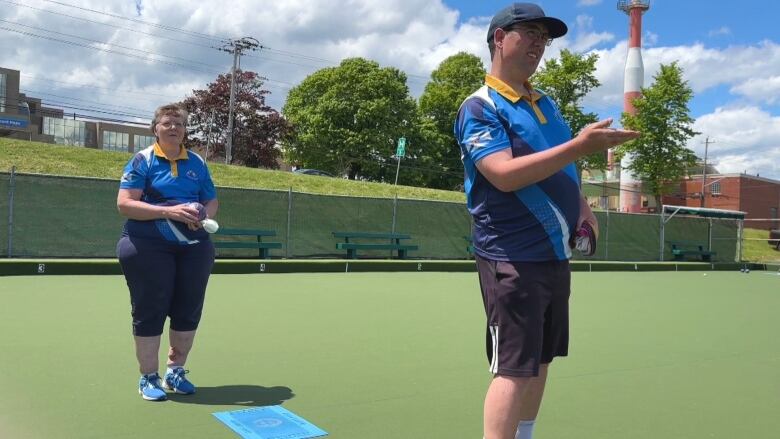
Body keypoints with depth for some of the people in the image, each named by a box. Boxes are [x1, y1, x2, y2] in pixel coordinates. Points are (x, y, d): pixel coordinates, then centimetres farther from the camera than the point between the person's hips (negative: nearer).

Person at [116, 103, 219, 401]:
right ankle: (148, 378, 16)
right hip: (148, 247, -4)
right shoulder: (142, 160, -1)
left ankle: (176, 371, 26)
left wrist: (203, 216, -8)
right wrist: (168, 212, -20)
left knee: (188, 311, 9)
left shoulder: (197, 163, 11)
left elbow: (212, 201, 16)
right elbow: (124, 204, -10)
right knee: (150, 312, 2)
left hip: (194, 246, 4)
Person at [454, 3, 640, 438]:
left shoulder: (546, 103, 16)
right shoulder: (479, 108, -10)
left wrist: (582, 207, 9)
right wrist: (581, 145, -28)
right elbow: (504, 174, -25)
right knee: (515, 369, -8)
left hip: (555, 254, 9)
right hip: (513, 259, -8)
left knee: (541, 360, 16)